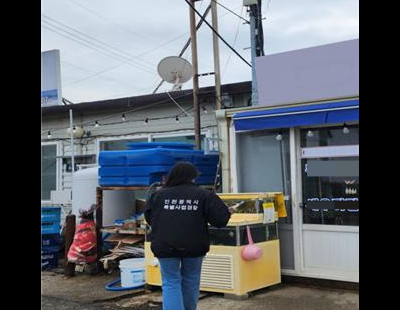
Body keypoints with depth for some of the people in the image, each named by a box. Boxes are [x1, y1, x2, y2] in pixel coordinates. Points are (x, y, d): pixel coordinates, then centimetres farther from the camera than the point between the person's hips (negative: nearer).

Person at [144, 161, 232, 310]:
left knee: (171, 282, 8)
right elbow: (221, 219, -8)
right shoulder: (204, 195, -6)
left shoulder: (158, 195, 0)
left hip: (165, 246, 0)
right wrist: (228, 212, 13)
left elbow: (149, 218, 11)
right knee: (191, 281, 19)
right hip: (194, 246, 0)